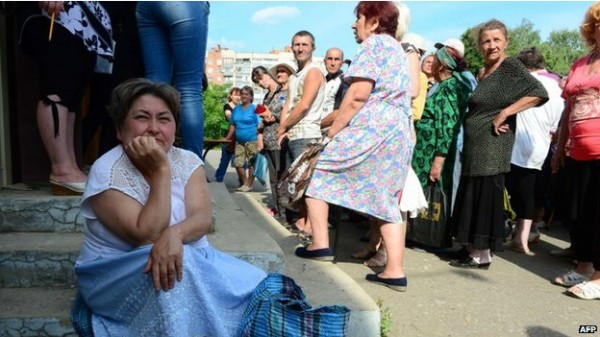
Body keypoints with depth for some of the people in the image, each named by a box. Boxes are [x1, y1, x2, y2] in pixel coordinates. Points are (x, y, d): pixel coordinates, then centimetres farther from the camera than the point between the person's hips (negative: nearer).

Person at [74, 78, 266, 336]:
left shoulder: (187, 162, -1)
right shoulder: (106, 172, -15)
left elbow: (204, 218, -16)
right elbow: (147, 236, -23)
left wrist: (174, 234, -39)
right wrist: (160, 170, -26)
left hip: (190, 260, 4)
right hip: (118, 274, -4)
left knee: (254, 285, -18)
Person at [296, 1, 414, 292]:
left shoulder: (373, 44, -3)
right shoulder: (398, 50, 25)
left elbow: (358, 95, -15)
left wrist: (332, 132, -10)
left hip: (371, 130, -9)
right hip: (399, 133, 9)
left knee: (315, 174, 3)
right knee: (387, 201, 7)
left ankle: (320, 244, 1)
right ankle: (395, 271, 6)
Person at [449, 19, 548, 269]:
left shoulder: (511, 66, -7)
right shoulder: (485, 71, 16)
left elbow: (539, 93, -19)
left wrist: (505, 113, -20)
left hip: (491, 147, -8)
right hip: (474, 147, 8)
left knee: (484, 199, -4)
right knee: (472, 199, 11)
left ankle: (482, 255, 5)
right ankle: (473, 249, 20)